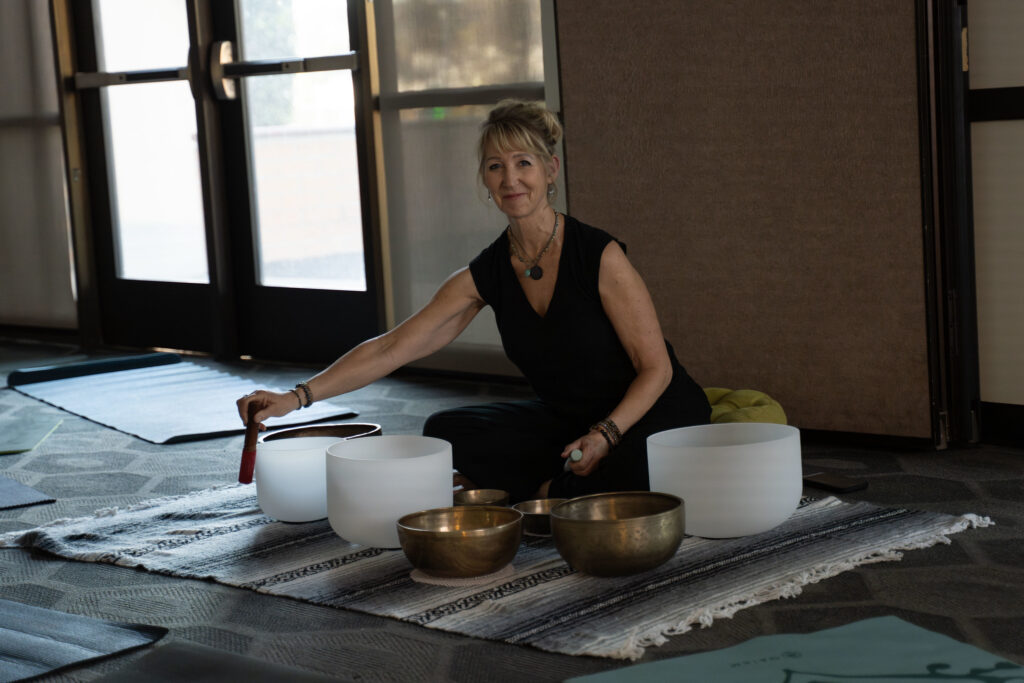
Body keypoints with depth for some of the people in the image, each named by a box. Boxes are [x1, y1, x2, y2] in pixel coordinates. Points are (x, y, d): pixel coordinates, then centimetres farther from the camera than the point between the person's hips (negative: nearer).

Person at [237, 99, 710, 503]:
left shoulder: (598, 255, -19)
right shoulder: (485, 276, -4)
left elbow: (656, 367, -14)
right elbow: (391, 348, -8)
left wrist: (606, 435, -30)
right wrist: (298, 397, -18)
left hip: (652, 414, -5)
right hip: (565, 422, 5)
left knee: (631, 476, -38)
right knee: (446, 433, -11)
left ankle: (544, 492, -6)